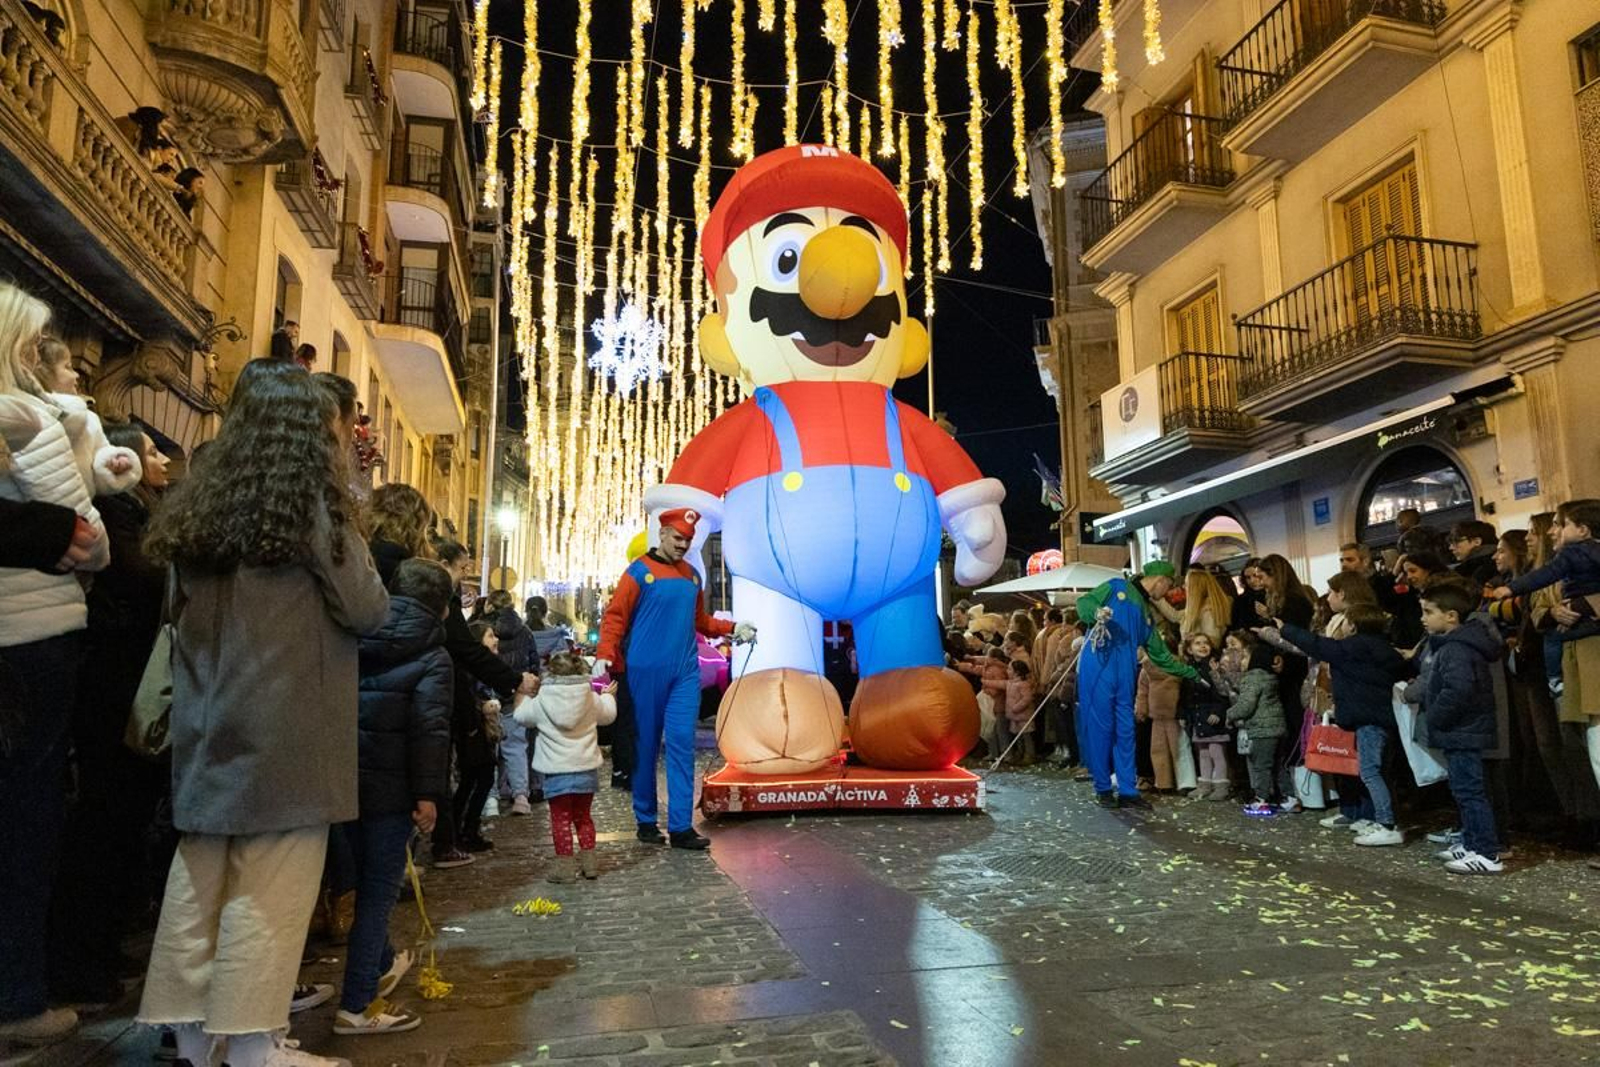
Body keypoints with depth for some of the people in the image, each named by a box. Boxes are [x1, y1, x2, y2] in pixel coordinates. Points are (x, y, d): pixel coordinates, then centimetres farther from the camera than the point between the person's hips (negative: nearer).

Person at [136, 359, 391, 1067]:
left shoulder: (200, 506, 10)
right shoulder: (310, 505, -10)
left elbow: (182, 610, 19)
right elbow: (367, 611, -7)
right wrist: (369, 583, 12)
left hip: (210, 721, 7)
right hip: (285, 724, -7)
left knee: (199, 875, 13)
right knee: (269, 885, 0)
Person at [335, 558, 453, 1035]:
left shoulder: (355, 641, 8)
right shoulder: (432, 657, -10)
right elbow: (430, 729, -19)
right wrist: (428, 793, -18)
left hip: (344, 778, 7)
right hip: (390, 786, -7)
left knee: (368, 877, 23)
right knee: (379, 887, 3)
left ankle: (382, 964, 43)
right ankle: (357, 1006, 8)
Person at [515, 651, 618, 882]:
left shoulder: (540, 703, -7)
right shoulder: (591, 699, 0)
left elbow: (521, 717, 11)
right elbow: (608, 715, 18)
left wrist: (523, 696, 30)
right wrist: (608, 696, 39)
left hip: (557, 773, -3)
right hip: (587, 770, 3)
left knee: (561, 819, 4)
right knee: (583, 816, 18)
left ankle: (565, 863, 2)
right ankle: (589, 859, 19)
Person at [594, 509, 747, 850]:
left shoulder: (692, 575, 14)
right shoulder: (640, 571, -3)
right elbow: (615, 616, -8)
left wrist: (732, 628, 9)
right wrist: (604, 655, -20)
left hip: (685, 672, 4)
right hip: (646, 671, -4)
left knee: (682, 743, -1)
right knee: (646, 745, 6)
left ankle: (680, 826, 0)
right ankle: (646, 821, 19)